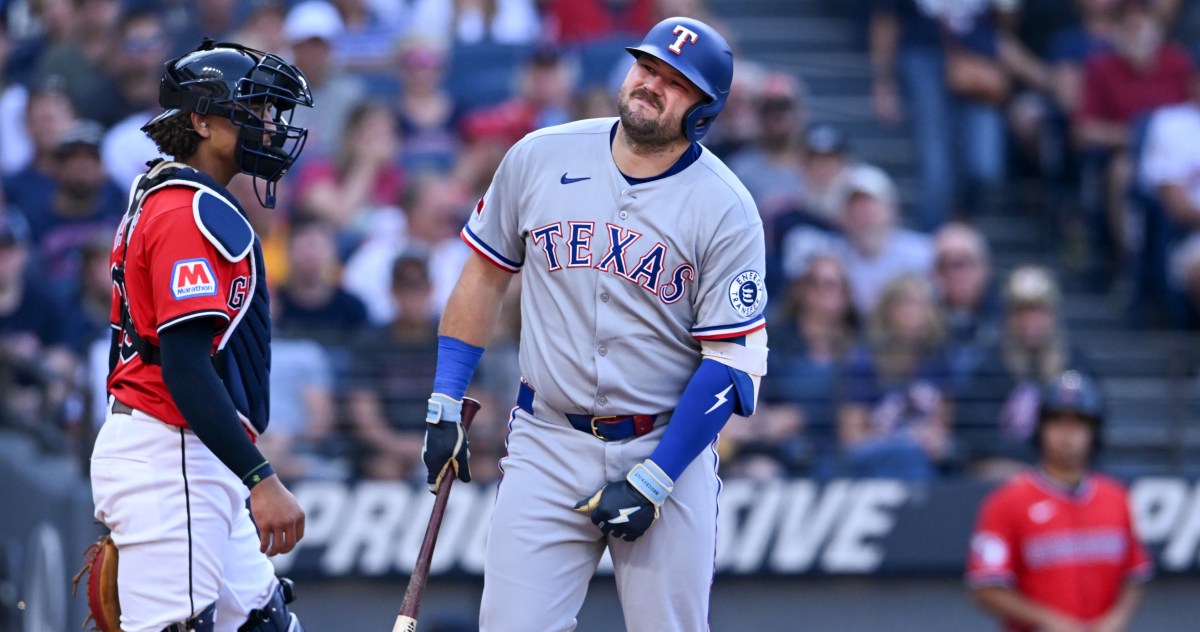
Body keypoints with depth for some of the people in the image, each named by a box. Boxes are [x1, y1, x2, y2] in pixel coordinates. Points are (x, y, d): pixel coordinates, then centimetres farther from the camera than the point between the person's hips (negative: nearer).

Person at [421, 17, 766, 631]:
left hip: (671, 446, -1)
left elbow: (733, 361, -10)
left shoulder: (726, 209, -7)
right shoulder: (538, 159, 1)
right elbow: (484, 274, 12)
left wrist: (650, 482, -15)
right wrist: (444, 406, 7)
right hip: (548, 446, 1)